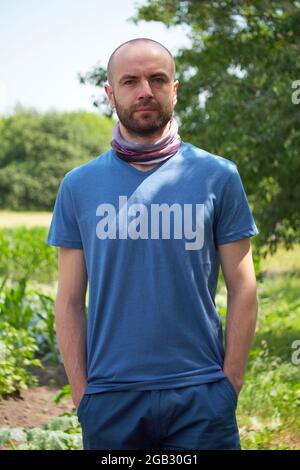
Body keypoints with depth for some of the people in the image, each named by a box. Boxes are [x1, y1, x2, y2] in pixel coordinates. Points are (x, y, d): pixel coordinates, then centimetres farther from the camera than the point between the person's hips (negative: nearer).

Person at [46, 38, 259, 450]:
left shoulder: (218, 176, 2)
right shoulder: (79, 185, 5)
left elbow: (242, 289, 2)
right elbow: (70, 302, 6)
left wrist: (230, 385, -4)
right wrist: (81, 392, 0)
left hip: (201, 399, -1)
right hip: (109, 397, 1)